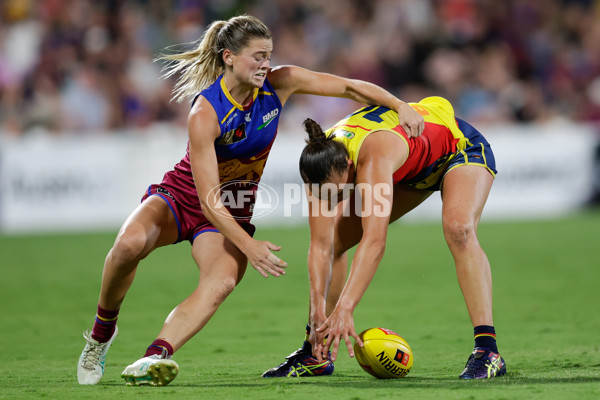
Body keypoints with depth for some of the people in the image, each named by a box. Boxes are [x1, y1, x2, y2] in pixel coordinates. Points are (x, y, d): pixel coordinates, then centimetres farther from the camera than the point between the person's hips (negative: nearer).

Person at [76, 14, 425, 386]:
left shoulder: (279, 84, -12)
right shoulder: (205, 113, -26)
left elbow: (349, 87, -4)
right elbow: (209, 200, -28)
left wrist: (401, 106, -16)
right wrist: (248, 246, -37)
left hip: (235, 212, 3)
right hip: (181, 198, -3)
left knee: (222, 282, -30)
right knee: (130, 244, -34)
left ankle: (155, 356, -45)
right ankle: (102, 331, -9)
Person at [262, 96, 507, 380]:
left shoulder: (373, 154, -45)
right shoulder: (322, 163, -25)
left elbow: (375, 241, -51)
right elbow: (321, 246, -23)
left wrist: (344, 309, -56)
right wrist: (318, 311, -33)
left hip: (462, 147, -7)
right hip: (413, 170, 7)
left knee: (458, 229, -35)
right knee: (335, 237, 0)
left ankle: (488, 351, -35)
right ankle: (316, 353, 11)